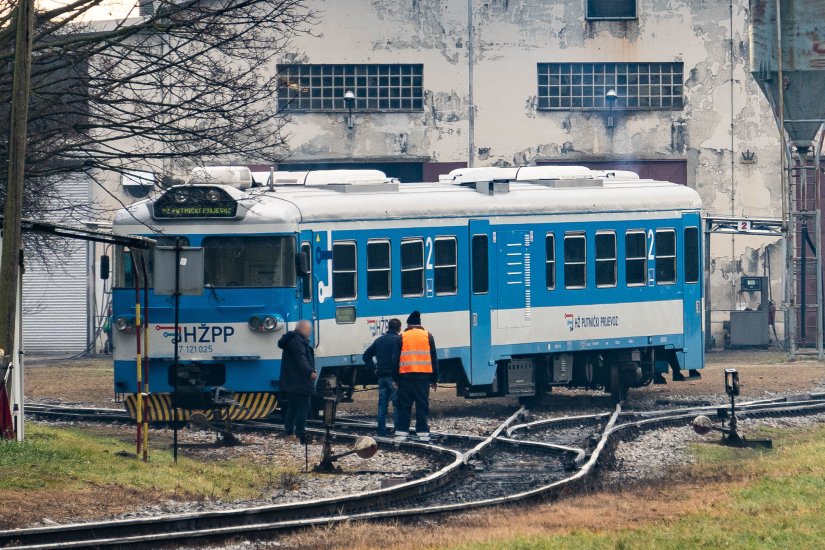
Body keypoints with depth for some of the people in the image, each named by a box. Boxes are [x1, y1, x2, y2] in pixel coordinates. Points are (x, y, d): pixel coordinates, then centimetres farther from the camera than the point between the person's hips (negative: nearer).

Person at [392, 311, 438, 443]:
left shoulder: (402, 337, 4)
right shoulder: (427, 336, 6)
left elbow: (395, 359, 3)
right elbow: (434, 359, 7)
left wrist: (396, 378, 9)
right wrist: (434, 379, 11)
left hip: (406, 376, 0)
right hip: (423, 376, 0)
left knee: (404, 405, 4)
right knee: (422, 405, 3)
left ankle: (401, 432, 0)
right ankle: (422, 432, -1)